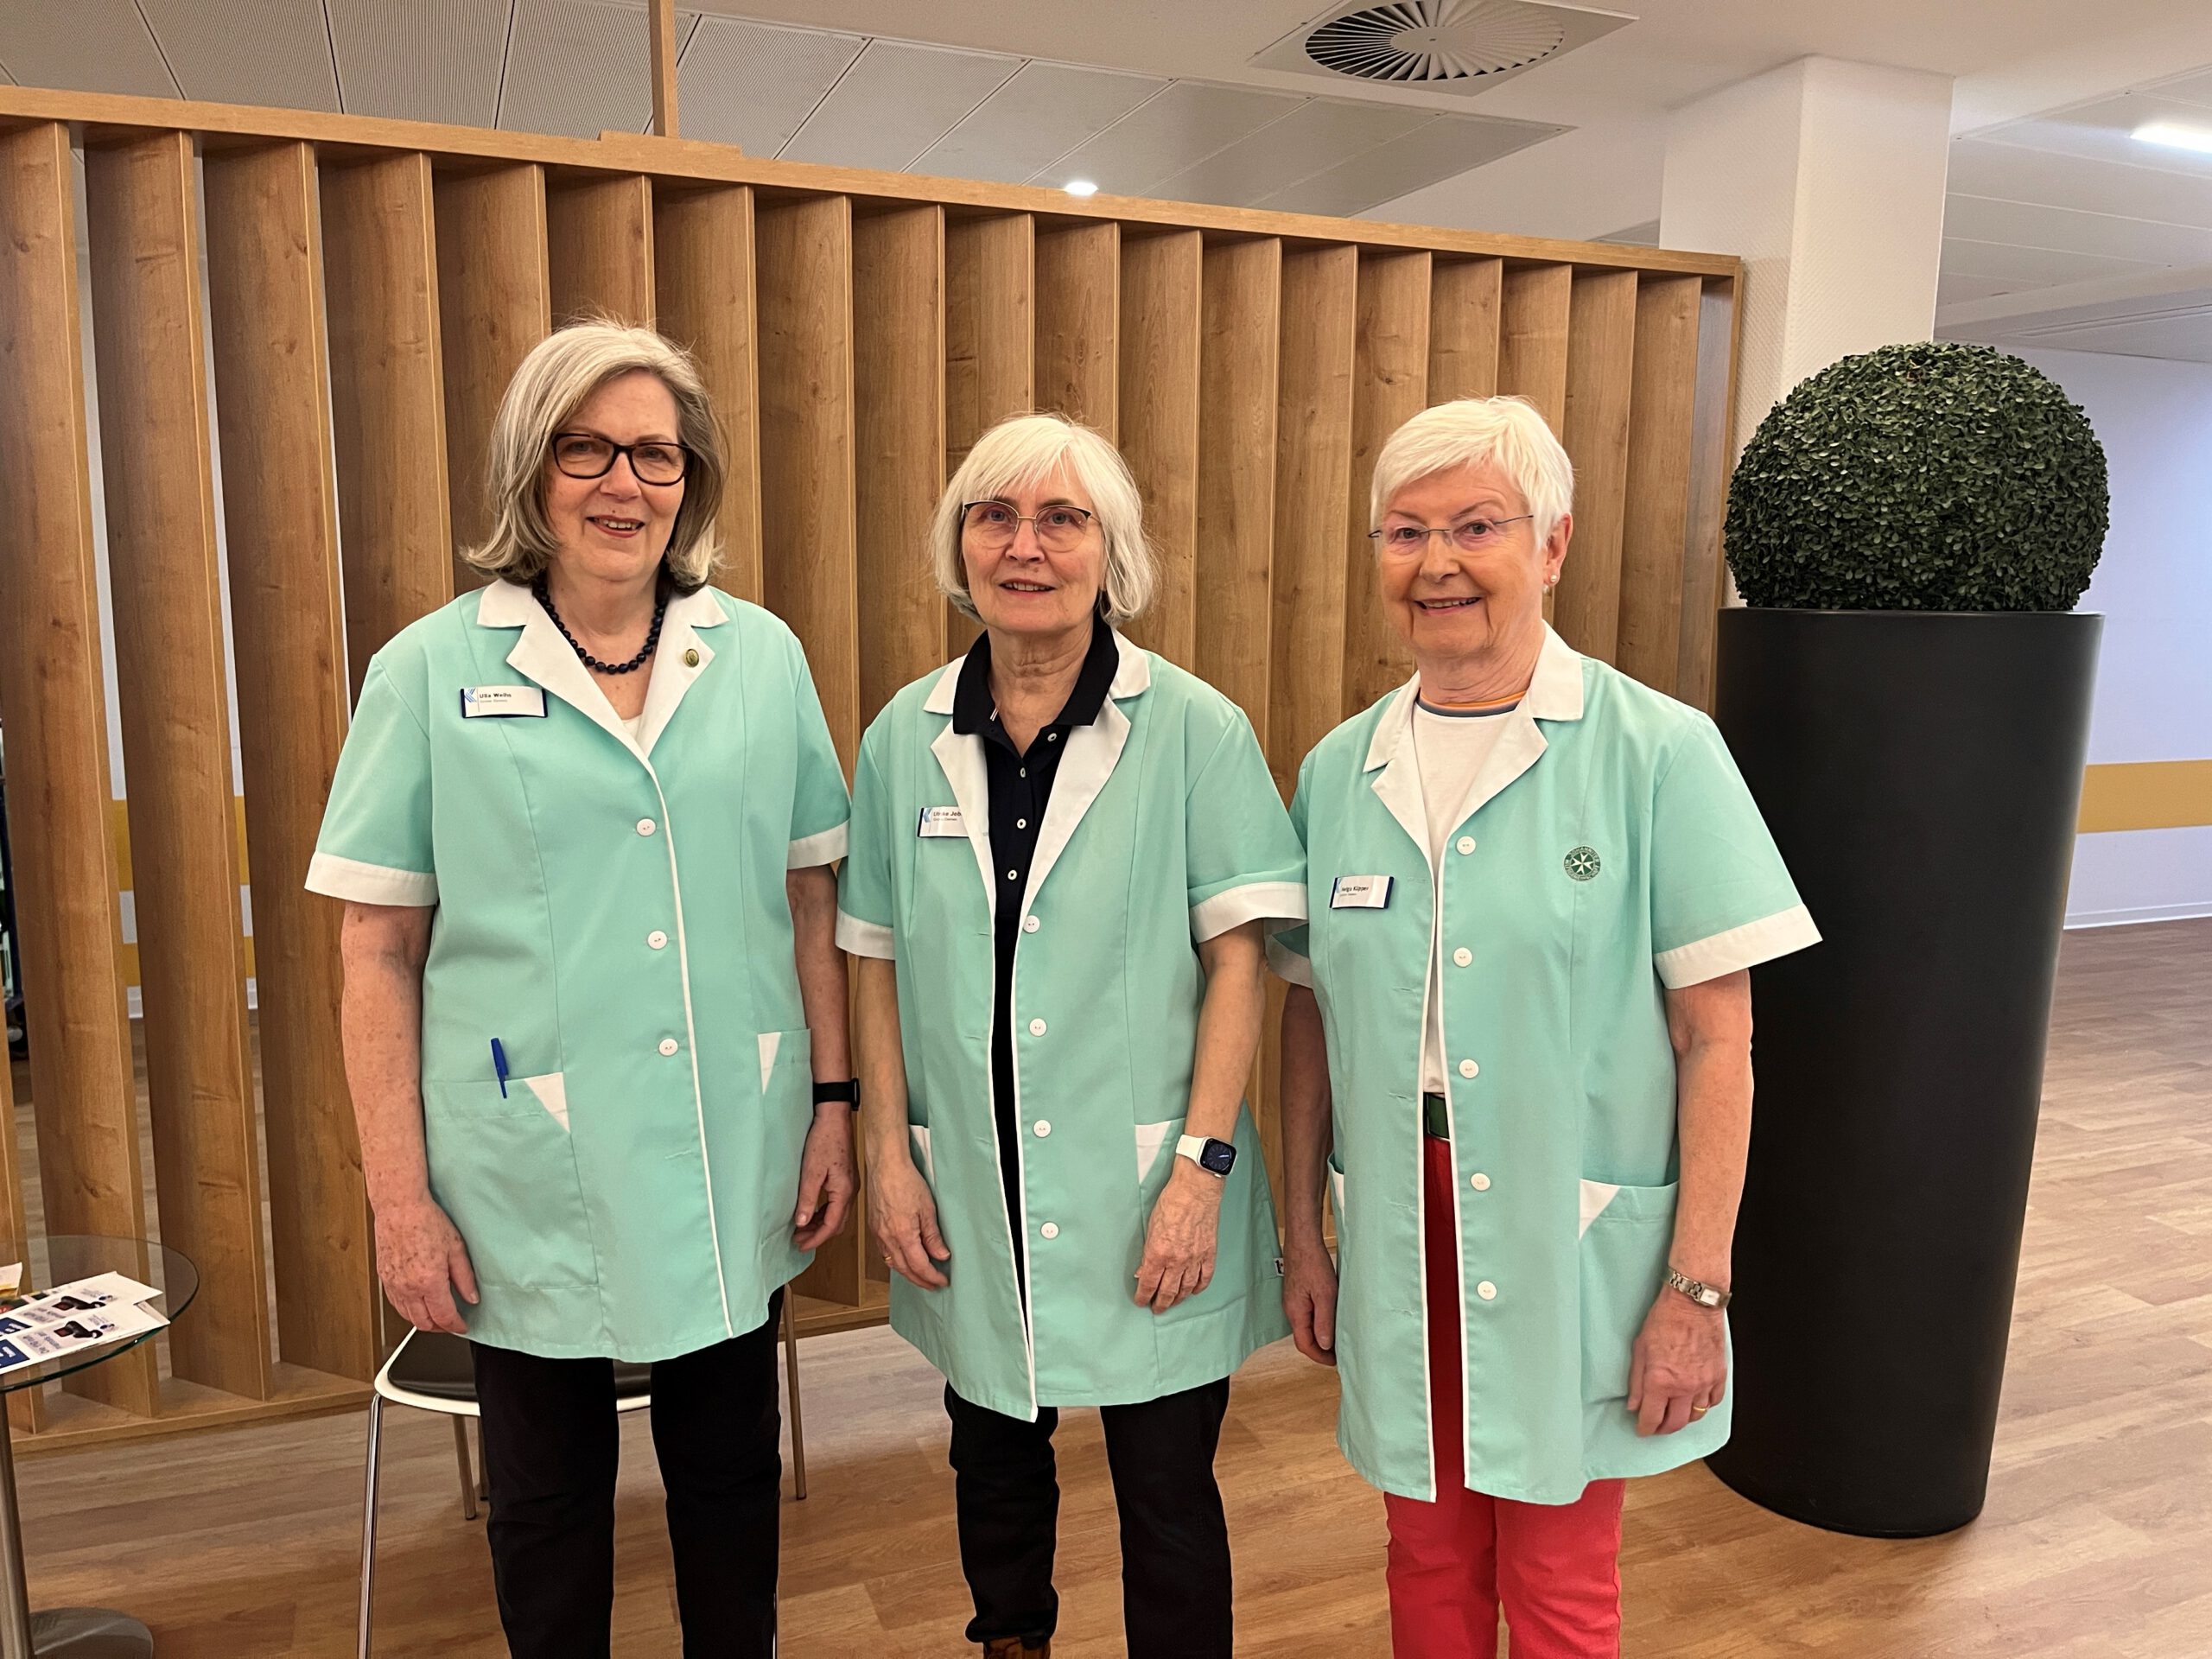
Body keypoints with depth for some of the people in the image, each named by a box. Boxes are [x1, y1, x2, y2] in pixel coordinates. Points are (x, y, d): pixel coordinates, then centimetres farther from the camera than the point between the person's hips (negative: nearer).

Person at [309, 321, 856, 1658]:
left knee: (731, 1474, 19)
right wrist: (400, 1199, -5)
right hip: (532, 1185, -1)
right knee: (550, 1502, 18)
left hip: (736, 1176, 2)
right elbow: (381, 954, -4)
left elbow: (811, 898, 5)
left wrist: (834, 1103, 3)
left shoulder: (762, 656, 1)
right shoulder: (432, 673, -5)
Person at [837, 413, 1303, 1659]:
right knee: (994, 1463, 22)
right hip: (972, 1193, 4)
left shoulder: (1195, 729, -8)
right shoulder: (905, 739, 1)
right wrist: (890, 1153, 1)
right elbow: (879, 963, 5)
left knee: (1168, 1489, 9)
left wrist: (1202, 1165, -14)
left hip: (1143, 1193, -3)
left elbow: (1237, 959, -9)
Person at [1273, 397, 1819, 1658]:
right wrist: (1304, 1232, 8)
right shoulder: (1339, 771, 2)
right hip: (1400, 1238, 3)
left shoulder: (1660, 753, -10)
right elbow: (1312, 1017, 7)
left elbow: (1718, 1039, -9)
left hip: (1574, 1248, -3)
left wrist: (1697, 1286, -11)